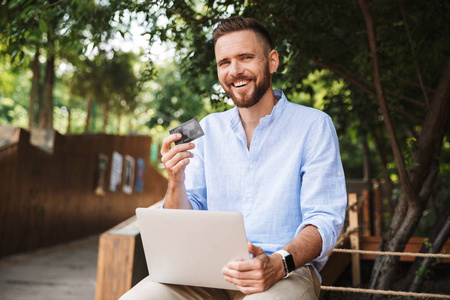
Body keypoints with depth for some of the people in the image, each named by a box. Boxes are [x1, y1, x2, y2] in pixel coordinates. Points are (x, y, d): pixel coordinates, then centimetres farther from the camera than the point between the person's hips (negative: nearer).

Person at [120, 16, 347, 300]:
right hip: (212, 269, 4)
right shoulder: (208, 128, 12)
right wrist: (176, 180, -11)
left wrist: (278, 264, -27)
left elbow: (325, 220, -8)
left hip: (288, 269, -3)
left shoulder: (314, 125, -1)